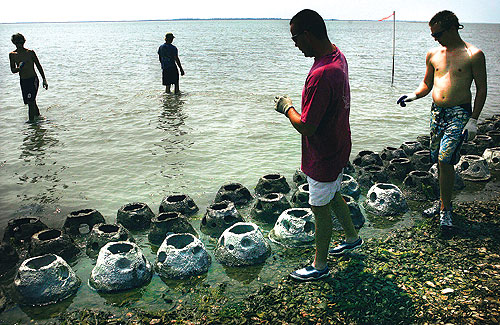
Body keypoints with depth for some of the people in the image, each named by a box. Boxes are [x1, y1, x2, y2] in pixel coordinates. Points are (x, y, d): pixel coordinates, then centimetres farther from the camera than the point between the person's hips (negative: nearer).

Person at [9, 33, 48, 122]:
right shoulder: (12, 55, 3)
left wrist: (44, 80, 1)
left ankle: (31, 120, -8)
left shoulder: (30, 52, -6)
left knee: (31, 102, -13)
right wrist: (18, 68, -18)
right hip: (23, 81, 5)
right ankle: (37, 115, 35)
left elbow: (39, 66, 1)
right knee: (31, 102, 15)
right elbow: (13, 70, 5)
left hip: (33, 80, -4)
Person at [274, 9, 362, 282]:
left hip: (323, 157, -9)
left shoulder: (320, 76, -33)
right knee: (333, 196, 28)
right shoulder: (337, 57, 0)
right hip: (337, 147, 9)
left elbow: (306, 128, -29)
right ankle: (352, 237, 49)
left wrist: (287, 108, -13)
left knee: (320, 208, 8)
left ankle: (319, 265, 27)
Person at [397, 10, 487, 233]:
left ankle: (446, 210, 0)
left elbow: (481, 89, -3)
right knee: (439, 161, 9)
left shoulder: (473, 54, -5)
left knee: (445, 160, -14)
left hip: (459, 112, -5)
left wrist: (473, 120, -9)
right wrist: (413, 96, -2)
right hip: (437, 112, 5)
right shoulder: (433, 54, 10)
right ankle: (443, 202, 26)